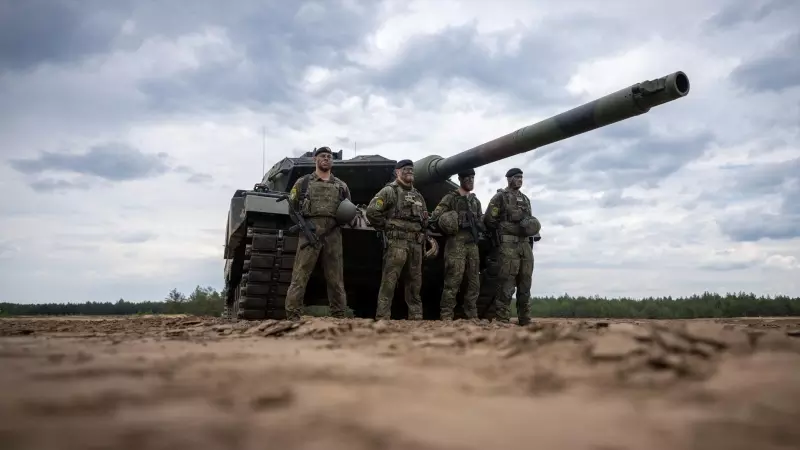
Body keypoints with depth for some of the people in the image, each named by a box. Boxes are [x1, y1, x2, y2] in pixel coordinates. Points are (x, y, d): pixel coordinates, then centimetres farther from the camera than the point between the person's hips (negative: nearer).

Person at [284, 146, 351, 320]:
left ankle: (339, 315, 12)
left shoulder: (341, 186, 18)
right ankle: (293, 315, -8)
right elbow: (291, 207, 10)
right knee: (299, 276, -8)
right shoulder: (303, 182, 12)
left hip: (333, 234, 3)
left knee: (336, 278, 5)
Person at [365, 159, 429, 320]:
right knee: (389, 281, -8)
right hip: (396, 242, -7)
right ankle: (382, 317, -6)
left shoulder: (417, 195, 21)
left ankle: (416, 317, 16)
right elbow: (371, 211, -10)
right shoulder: (389, 190, -1)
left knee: (415, 282, 9)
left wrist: (422, 235, 12)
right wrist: (386, 227, -5)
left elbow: (425, 218, 29)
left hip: (416, 243, 7)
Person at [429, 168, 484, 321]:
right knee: (453, 281, -10)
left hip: (473, 244, 6)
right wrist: (449, 229, -3)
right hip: (456, 244, -6)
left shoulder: (476, 201, 20)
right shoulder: (450, 198, 1)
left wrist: (477, 226, 4)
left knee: (474, 282, 6)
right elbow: (434, 218, -4)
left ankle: (472, 316, 13)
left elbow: (482, 222, 24)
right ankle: (446, 316, -7)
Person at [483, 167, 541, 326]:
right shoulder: (500, 197, 1)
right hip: (509, 244, -7)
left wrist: (532, 227, 8)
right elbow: (489, 220, -4)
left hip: (525, 244, 7)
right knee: (506, 283, -10)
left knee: (525, 283, 6)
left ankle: (525, 319, 11)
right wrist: (504, 230, 1)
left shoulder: (525, 199, 21)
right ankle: (502, 319, -8)